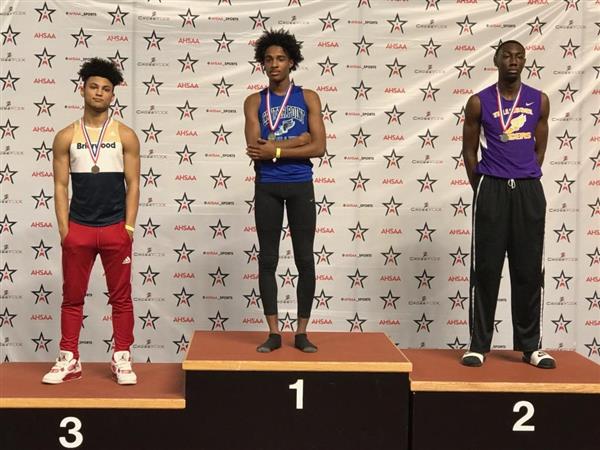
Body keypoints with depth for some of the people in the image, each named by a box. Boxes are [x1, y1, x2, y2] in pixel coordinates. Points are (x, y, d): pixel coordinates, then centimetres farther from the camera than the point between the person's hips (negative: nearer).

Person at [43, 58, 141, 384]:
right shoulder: (66, 137, 5)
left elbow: (133, 184, 1)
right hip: (78, 228, 1)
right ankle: (69, 360, 17)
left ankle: (121, 360, 15)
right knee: (72, 297, 7)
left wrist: (128, 227, -6)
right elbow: (61, 186, 4)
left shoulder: (125, 135, 2)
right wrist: (64, 230, -3)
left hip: (115, 229, -1)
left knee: (121, 298, 5)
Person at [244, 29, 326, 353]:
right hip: (267, 187, 0)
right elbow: (256, 151, -8)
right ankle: (273, 332, 10)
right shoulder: (254, 102, 4)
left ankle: (301, 332, 11)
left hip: (300, 185, 0)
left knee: (304, 259, 2)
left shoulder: (308, 98, 5)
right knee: (268, 259, 3)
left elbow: (319, 147, -6)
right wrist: (298, 140, -10)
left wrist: (276, 150, -11)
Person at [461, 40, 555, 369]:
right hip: (492, 189, -2)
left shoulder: (539, 101, 7)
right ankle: (478, 345, 6)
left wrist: (525, 181, 12)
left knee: (529, 270, 4)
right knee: (486, 269, -1)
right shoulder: (479, 102, 1)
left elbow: (539, 148, 15)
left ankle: (531, 346, 13)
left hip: (529, 190, 2)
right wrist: (482, 190, 5)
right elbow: (469, 151, 6)